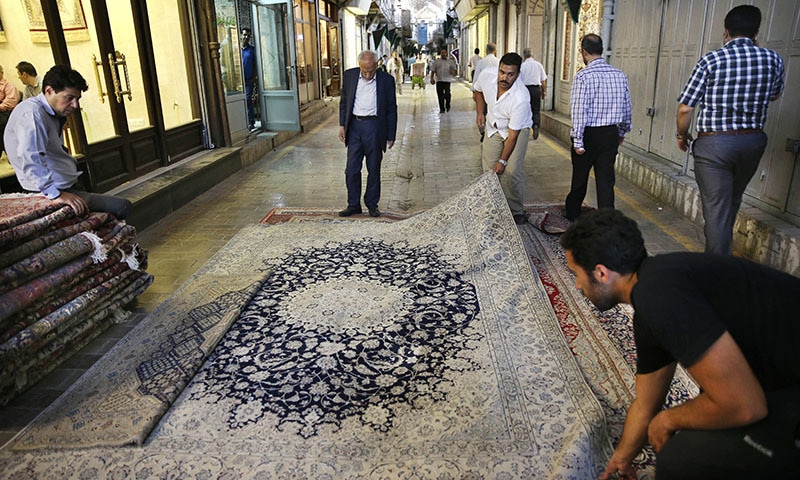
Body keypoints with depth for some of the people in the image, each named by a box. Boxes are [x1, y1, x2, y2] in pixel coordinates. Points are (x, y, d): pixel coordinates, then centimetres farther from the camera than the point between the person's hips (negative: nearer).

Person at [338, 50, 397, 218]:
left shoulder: (386, 80, -3)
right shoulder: (349, 75, 3)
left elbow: (392, 109, 3)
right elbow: (344, 101, 12)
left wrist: (391, 135, 2)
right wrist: (342, 125, 5)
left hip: (374, 127, -2)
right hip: (354, 126, 2)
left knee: (374, 169, 7)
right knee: (352, 169, 2)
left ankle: (372, 204, 21)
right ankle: (353, 204, 16)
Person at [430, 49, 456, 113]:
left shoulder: (450, 61, 11)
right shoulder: (437, 61, 12)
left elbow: (453, 68, 12)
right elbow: (433, 70, 11)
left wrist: (453, 71, -11)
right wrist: (432, 78, 1)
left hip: (447, 80, -2)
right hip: (439, 80, 2)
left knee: (447, 94, -12)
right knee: (440, 95, 1)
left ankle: (447, 106, 14)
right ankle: (442, 109, 10)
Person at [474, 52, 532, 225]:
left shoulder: (521, 98, -36)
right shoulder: (486, 76, -22)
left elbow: (513, 134, -30)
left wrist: (503, 160, -27)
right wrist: (479, 112, -5)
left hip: (517, 130, -4)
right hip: (493, 128, 5)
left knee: (511, 172, -14)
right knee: (489, 171, 3)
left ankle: (516, 211, 2)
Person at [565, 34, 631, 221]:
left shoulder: (583, 77, -14)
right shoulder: (620, 75, 3)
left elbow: (579, 111, -17)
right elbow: (627, 107, 10)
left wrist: (578, 141, -13)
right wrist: (622, 132, 22)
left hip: (589, 135, -4)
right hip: (611, 134, 4)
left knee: (580, 177, 14)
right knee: (606, 179, 6)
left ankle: (573, 212, 34)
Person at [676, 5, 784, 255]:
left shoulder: (712, 60, -11)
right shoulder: (773, 60, 1)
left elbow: (685, 108, -11)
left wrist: (682, 135, 8)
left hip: (714, 143, -5)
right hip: (753, 141, 5)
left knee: (716, 211, -1)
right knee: (732, 204, 24)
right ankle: (723, 249, 44)